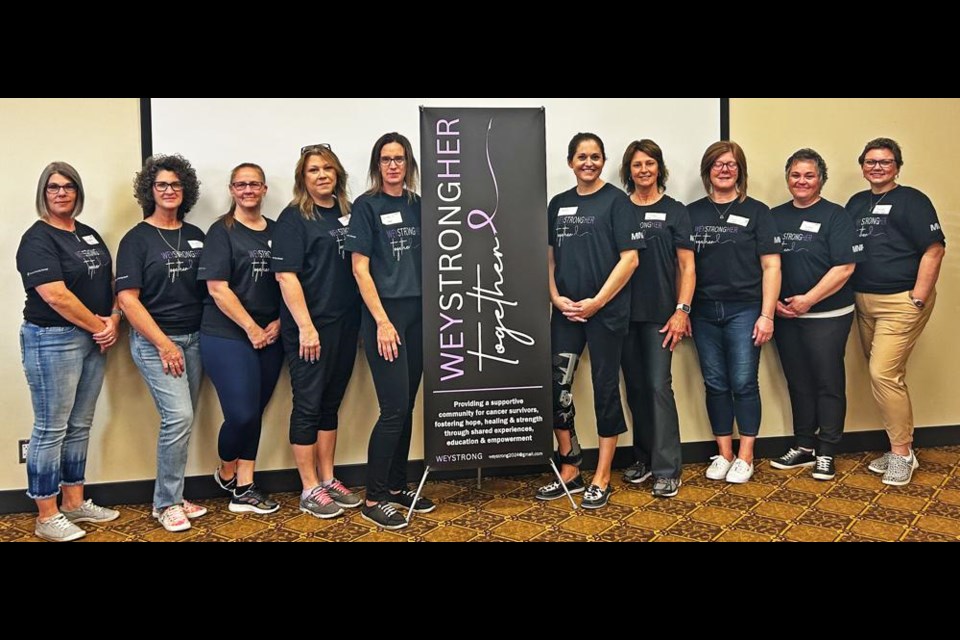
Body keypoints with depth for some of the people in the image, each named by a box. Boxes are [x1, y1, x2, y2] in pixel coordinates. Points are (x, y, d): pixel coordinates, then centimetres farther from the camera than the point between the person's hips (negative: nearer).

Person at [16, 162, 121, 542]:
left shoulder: (89, 235, 14)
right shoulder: (38, 239, -9)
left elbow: (109, 283, 15)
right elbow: (56, 296, -19)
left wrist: (114, 321, -2)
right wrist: (98, 326, -12)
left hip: (94, 341, 7)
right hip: (52, 340, -7)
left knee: (80, 426, 14)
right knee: (51, 431, 0)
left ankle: (75, 503, 25)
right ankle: (47, 518, 10)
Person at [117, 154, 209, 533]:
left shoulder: (195, 236, 11)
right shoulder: (137, 239, -3)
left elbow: (207, 287, 14)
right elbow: (127, 299, -9)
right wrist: (164, 344, -13)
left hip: (194, 338, 5)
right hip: (154, 341, -5)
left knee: (182, 421, 7)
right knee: (178, 416, -14)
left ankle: (173, 497, 20)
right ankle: (165, 504, 1)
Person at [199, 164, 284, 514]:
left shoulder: (276, 231, 10)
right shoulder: (222, 231, -3)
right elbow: (217, 289, -10)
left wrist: (278, 322, -1)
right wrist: (252, 329, -12)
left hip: (269, 337, 5)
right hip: (227, 337, -5)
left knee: (255, 413, 8)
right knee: (242, 414, -8)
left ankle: (243, 489, 18)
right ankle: (226, 472, 22)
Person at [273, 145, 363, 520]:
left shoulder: (347, 213, 11)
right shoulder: (294, 218, -6)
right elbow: (286, 276, -12)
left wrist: (362, 319, 8)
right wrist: (305, 327, -17)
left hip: (345, 324, 6)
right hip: (309, 327, -6)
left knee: (331, 403, 14)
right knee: (308, 405, 2)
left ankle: (328, 480, 25)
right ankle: (310, 490, 13)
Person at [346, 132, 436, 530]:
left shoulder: (418, 205, 11)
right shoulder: (367, 206, -4)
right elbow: (360, 268, -9)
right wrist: (382, 321, -14)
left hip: (418, 313, 5)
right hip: (384, 314, -5)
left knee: (407, 407, 10)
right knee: (393, 409, -6)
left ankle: (397, 488, 23)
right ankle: (373, 499, 6)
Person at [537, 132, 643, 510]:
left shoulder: (616, 201, -2)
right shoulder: (558, 204, 12)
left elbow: (630, 259, -8)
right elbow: (549, 257, 14)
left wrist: (596, 302, -13)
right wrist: (556, 297, -2)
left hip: (606, 312, -4)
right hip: (566, 311, 5)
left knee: (605, 389, 3)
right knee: (556, 387, 3)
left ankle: (601, 479, 15)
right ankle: (569, 472, 19)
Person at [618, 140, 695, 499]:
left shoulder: (675, 211, 4)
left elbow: (687, 267, 1)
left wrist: (682, 310, -9)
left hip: (660, 314, -2)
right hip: (624, 313, 3)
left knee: (659, 386, -6)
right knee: (635, 386, 9)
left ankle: (667, 468, 1)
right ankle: (644, 459, 22)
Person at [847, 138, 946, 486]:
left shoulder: (911, 201, -6)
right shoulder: (856, 203, 13)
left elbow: (934, 249, -11)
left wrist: (918, 299, -15)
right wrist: (854, 296, 8)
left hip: (900, 303, -7)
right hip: (864, 303, 7)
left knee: (884, 373, -11)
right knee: (888, 376, 12)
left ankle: (902, 453, 2)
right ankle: (901, 446, 23)